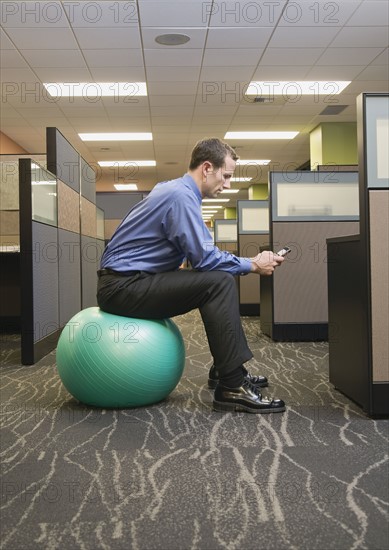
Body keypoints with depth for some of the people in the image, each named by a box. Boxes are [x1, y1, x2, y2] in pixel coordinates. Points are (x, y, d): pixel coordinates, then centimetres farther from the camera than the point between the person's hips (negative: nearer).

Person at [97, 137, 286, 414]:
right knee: (219, 283, -21)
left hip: (132, 281, 10)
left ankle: (226, 369, 17)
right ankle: (232, 387, -18)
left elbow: (203, 251, 18)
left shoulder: (178, 192, 15)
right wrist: (252, 265, -7)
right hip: (124, 287, -10)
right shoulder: (181, 196, -17)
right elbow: (205, 258, -21)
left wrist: (248, 261, 8)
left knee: (220, 280, 13)